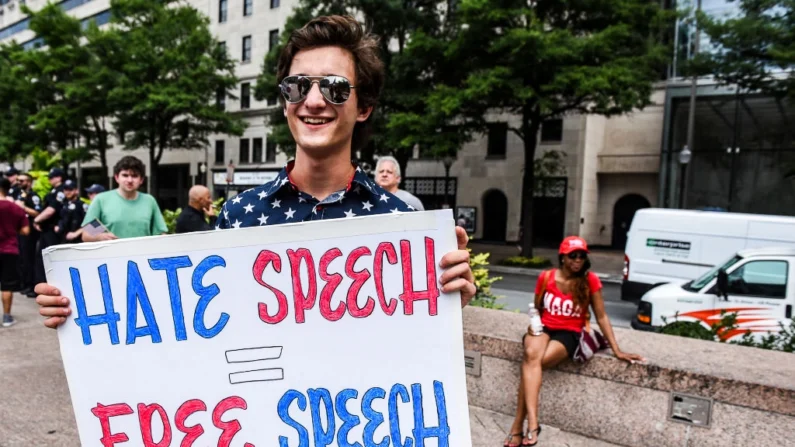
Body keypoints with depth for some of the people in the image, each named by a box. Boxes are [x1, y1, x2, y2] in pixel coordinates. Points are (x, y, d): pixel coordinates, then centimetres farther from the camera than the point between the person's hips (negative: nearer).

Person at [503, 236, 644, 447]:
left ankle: (518, 425, -23)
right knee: (531, 355, -35)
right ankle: (532, 423, -38)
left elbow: (601, 317, 0)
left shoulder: (590, 280, -4)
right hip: (543, 328, 2)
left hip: (569, 333, -2)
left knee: (532, 363, -30)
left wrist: (617, 350, -2)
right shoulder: (546, 277, 1)